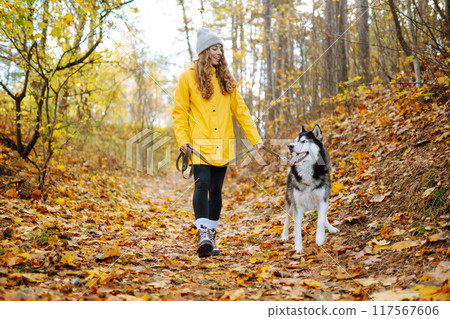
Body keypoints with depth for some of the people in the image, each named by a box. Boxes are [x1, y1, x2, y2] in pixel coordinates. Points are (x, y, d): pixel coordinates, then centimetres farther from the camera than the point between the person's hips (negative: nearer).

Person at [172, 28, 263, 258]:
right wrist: (182, 139, -10)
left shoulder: (225, 79, 14)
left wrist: (255, 138, 7)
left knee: (216, 189, 6)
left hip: (222, 145, 4)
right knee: (202, 184, -19)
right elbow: (179, 112, 2)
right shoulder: (188, 77, 2)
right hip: (200, 144, -4)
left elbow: (240, 110, 14)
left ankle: (211, 236, 16)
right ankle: (203, 233, -24)